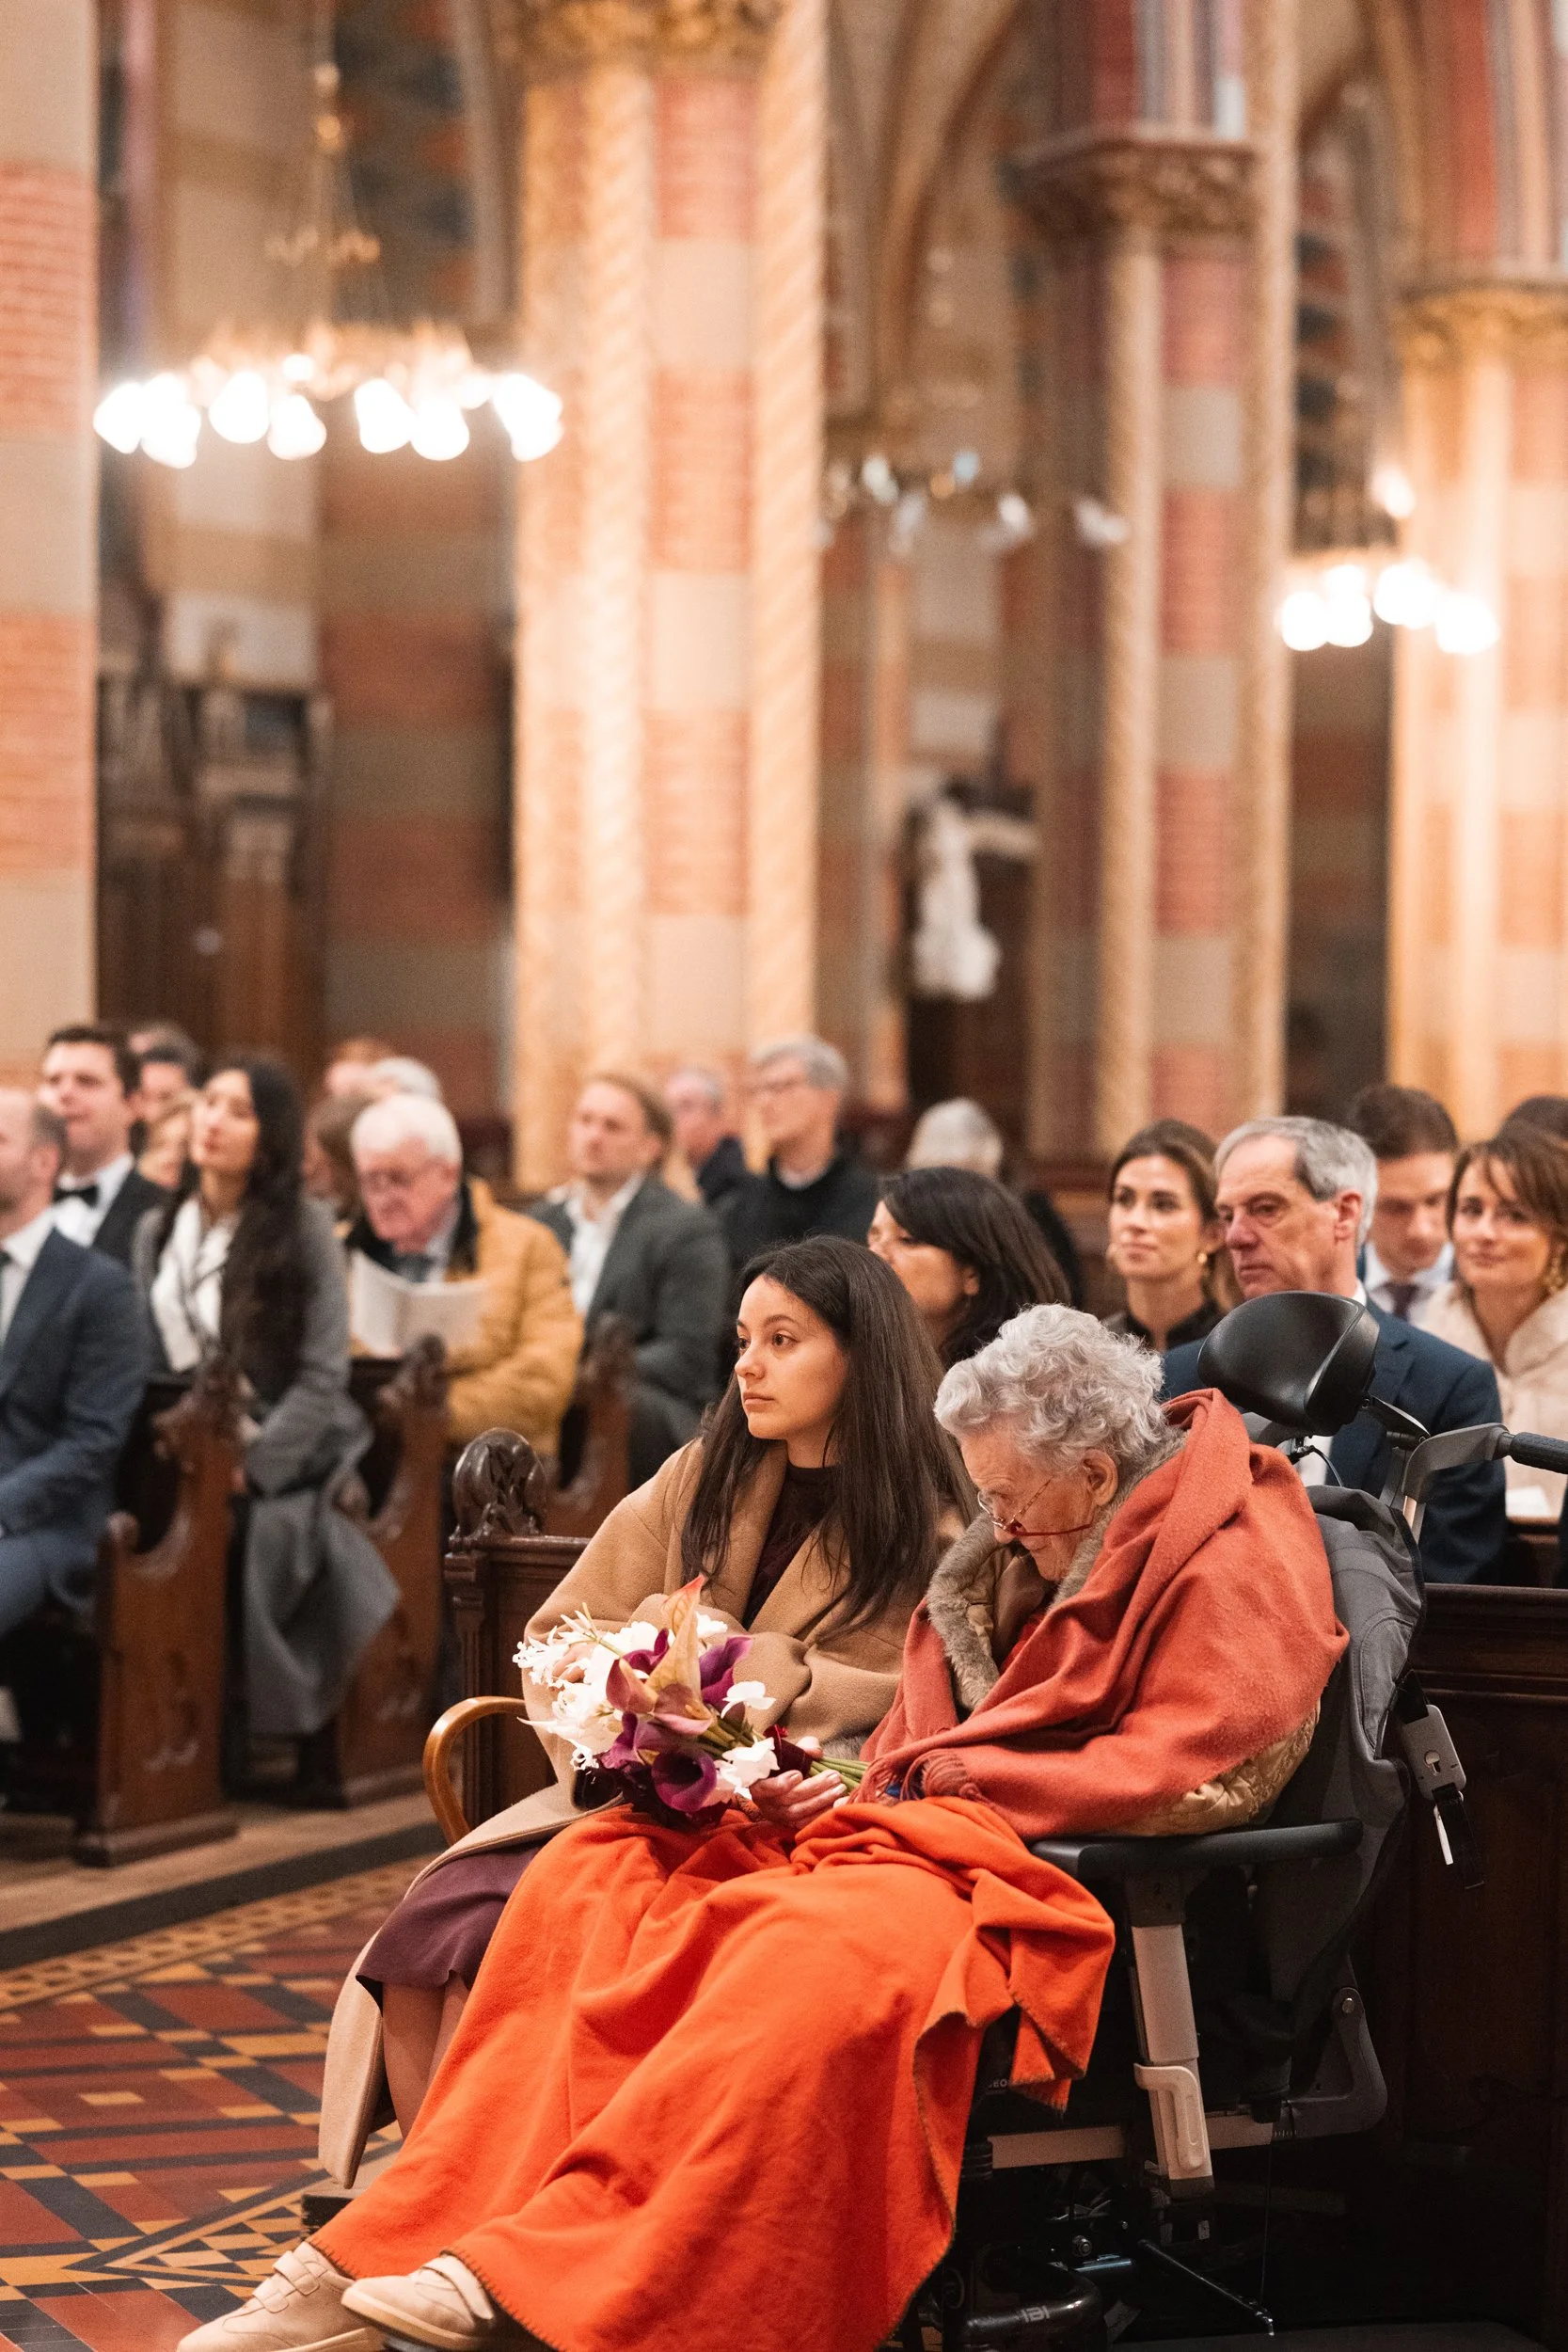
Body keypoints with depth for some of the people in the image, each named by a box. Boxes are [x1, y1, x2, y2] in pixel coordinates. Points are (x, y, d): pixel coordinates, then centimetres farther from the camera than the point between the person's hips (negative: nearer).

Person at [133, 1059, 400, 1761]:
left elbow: (322, 1378, -7)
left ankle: (231, 1733, -20)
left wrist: (253, 1467, -16)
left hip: (284, 1460, -4)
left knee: (260, 1531, -34)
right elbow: (145, 1363, 11)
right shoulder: (157, 1231, 13)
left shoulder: (305, 1229, -2)